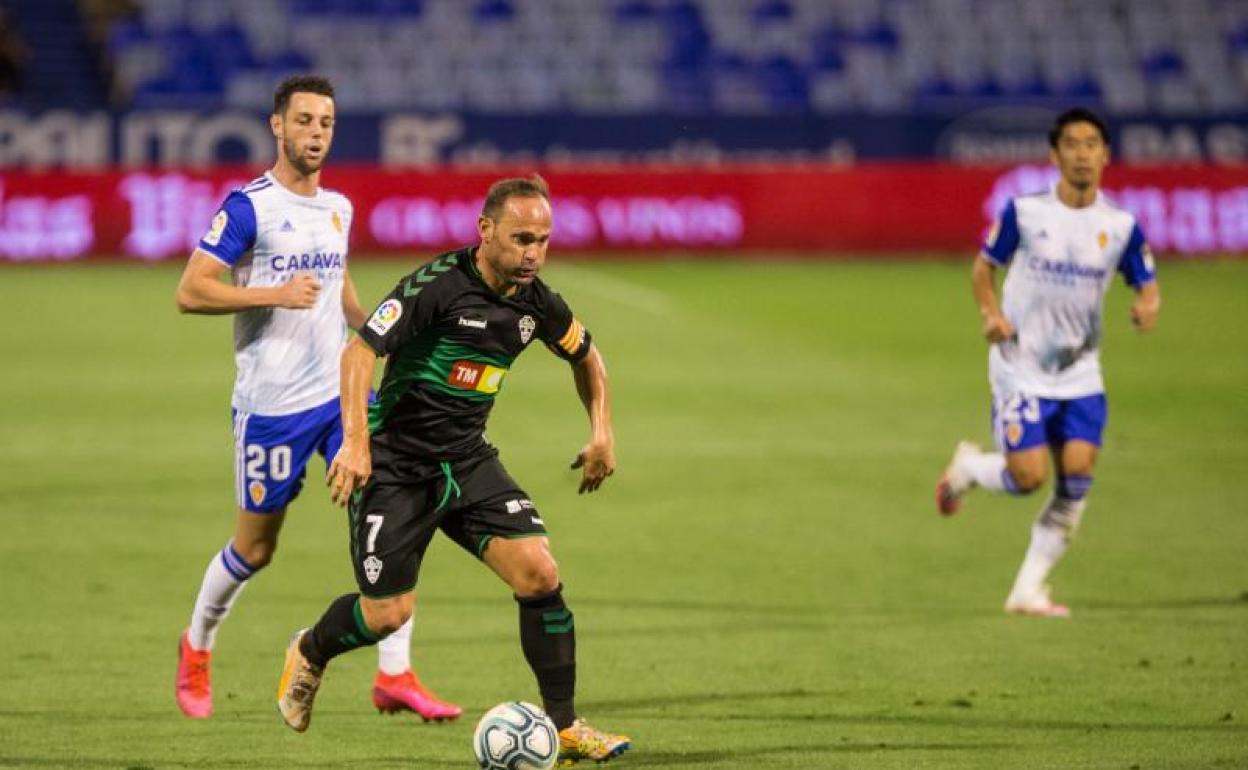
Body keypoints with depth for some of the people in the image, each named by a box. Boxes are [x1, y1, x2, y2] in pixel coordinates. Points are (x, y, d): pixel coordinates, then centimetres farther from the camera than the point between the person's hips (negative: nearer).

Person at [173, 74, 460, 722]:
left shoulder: (337, 208, 11)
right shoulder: (247, 206, -10)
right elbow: (190, 292, -14)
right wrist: (274, 294, -24)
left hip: (341, 393, 5)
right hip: (271, 403, -5)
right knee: (255, 547, 7)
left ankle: (394, 676, -7)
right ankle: (197, 647, 34)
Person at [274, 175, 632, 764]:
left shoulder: (536, 303, 0)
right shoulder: (438, 284, -20)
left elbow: (586, 356, 21)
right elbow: (360, 351, -24)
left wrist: (601, 434, 11)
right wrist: (355, 442, -34)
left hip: (468, 462, 5)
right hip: (395, 466, -5)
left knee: (539, 574, -12)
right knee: (387, 614, -5)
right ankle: (309, 654, 31)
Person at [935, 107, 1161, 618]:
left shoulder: (1121, 225, -2)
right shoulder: (1025, 211, -7)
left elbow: (1147, 285, 4)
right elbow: (984, 266, 5)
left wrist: (1147, 306, -20)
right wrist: (991, 313, -13)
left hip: (1080, 374, 3)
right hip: (1021, 370, -3)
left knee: (1077, 476, -9)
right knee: (1029, 476, -12)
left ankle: (1029, 590, 3)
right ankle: (967, 468, 25)